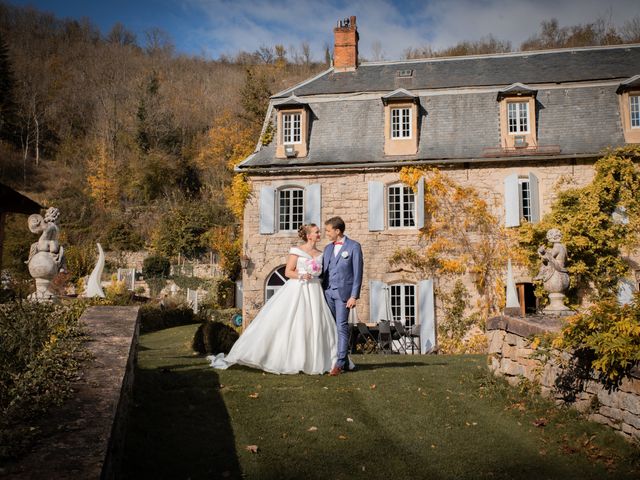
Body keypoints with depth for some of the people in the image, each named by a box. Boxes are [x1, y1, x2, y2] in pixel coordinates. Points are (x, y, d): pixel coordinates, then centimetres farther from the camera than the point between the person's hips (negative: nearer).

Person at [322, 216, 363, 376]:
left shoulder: (354, 246, -1)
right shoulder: (328, 248, 17)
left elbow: (357, 273, -5)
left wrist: (354, 296, -11)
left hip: (343, 292, -6)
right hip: (327, 292, 6)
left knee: (341, 326, -9)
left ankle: (340, 363, -8)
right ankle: (345, 359, 14)